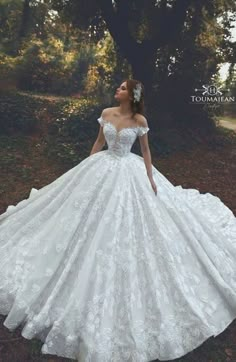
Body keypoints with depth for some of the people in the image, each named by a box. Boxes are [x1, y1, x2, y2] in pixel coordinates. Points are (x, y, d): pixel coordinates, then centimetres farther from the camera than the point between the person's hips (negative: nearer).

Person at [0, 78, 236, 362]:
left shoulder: (140, 121, -8)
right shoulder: (106, 113, 1)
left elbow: (145, 151, -1)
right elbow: (99, 142, 8)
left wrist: (150, 178, -5)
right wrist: (87, 167, 9)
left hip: (129, 173, -3)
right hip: (103, 168, 4)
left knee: (128, 220, 4)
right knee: (95, 220, 12)